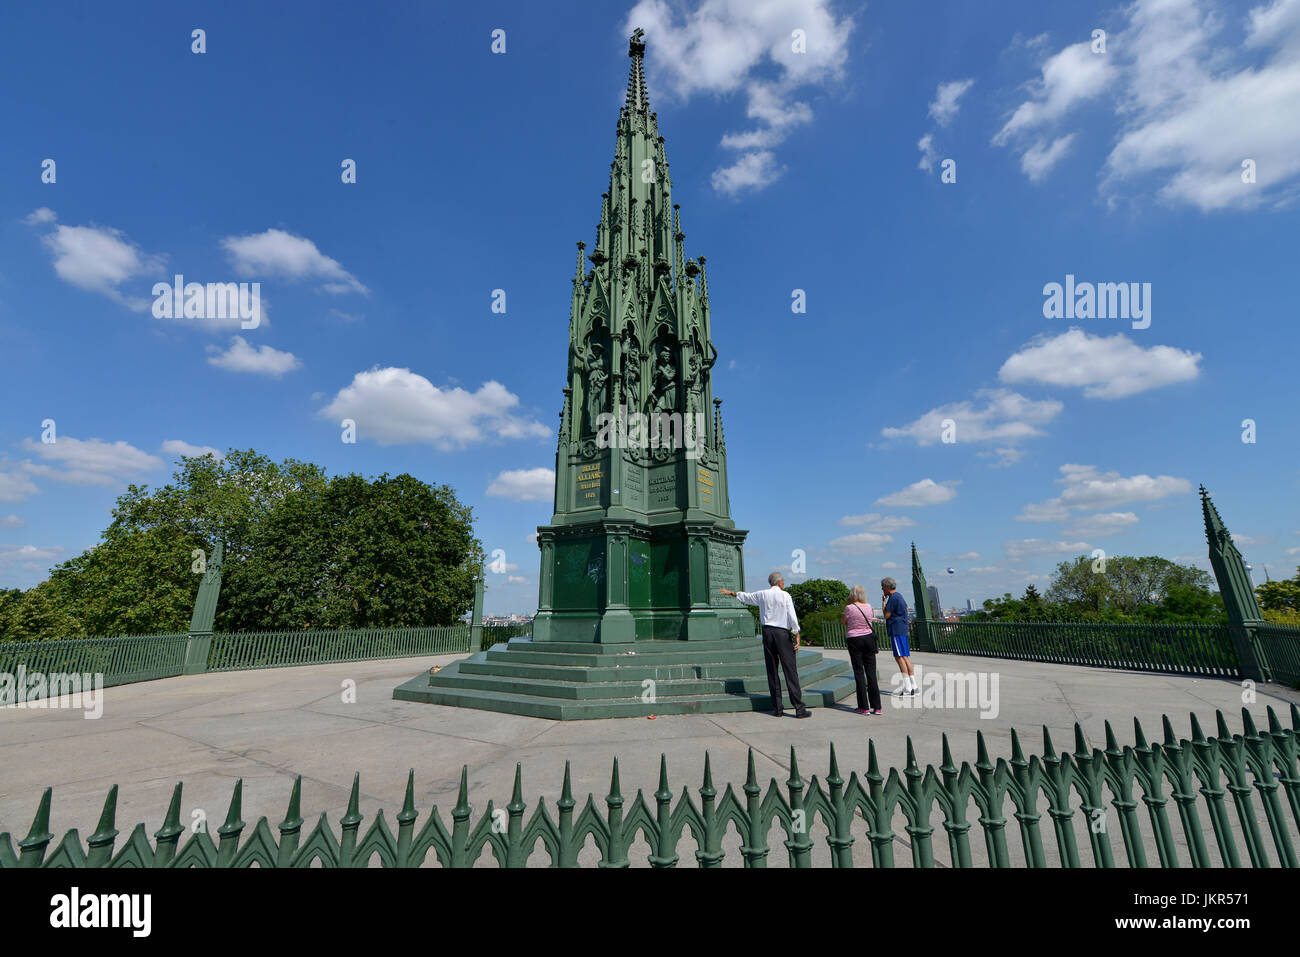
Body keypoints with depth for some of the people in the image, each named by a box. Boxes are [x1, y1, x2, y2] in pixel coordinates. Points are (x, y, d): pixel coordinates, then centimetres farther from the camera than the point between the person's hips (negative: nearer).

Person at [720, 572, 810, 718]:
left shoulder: (762, 594, 9)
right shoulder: (785, 595, -4)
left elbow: (745, 596, 24)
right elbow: (792, 617, -8)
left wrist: (731, 593, 42)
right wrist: (797, 636, -3)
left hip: (767, 632, 4)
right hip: (782, 633, -4)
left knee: (772, 671, 8)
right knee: (790, 671, -2)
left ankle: (777, 709, 10)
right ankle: (799, 708, -1)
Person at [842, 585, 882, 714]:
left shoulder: (849, 608, -12)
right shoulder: (868, 607, 3)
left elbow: (842, 621, 3)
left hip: (854, 641, -4)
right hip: (869, 638, 4)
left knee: (859, 673, 3)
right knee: (871, 672, 7)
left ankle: (864, 707, 4)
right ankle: (876, 707, 9)